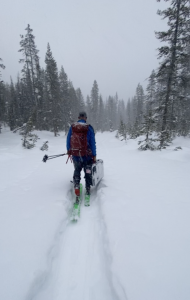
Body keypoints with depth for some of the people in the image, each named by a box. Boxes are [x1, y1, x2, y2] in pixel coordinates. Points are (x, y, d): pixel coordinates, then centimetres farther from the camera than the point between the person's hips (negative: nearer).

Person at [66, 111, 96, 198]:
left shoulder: (72, 127, 0)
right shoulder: (89, 128, -8)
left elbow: (68, 140, 6)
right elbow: (92, 143, -6)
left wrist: (69, 151, 18)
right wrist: (94, 155, 1)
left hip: (75, 154, 2)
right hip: (87, 154, -2)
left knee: (77, 170, 23)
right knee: (88, 172, 16)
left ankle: (76, 186, 16)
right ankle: (88, 189, 22)